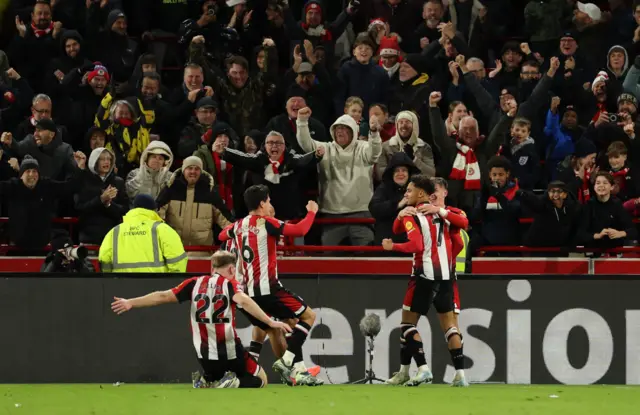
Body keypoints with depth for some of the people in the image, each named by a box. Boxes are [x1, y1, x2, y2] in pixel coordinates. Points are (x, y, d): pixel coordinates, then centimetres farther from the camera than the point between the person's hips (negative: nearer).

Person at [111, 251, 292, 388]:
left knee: (215, 379, 35)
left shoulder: (195, 283, 5)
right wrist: (270, 322, -28)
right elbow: (244, 301, -24)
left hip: (205, 355, 4)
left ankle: (205, 384, -1)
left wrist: (131, 303, 12)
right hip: (230, 352, -4)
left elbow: (163, 296, 5)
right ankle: (232, 384, -15)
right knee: (260, 380, 17)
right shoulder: (229, 284, -4)